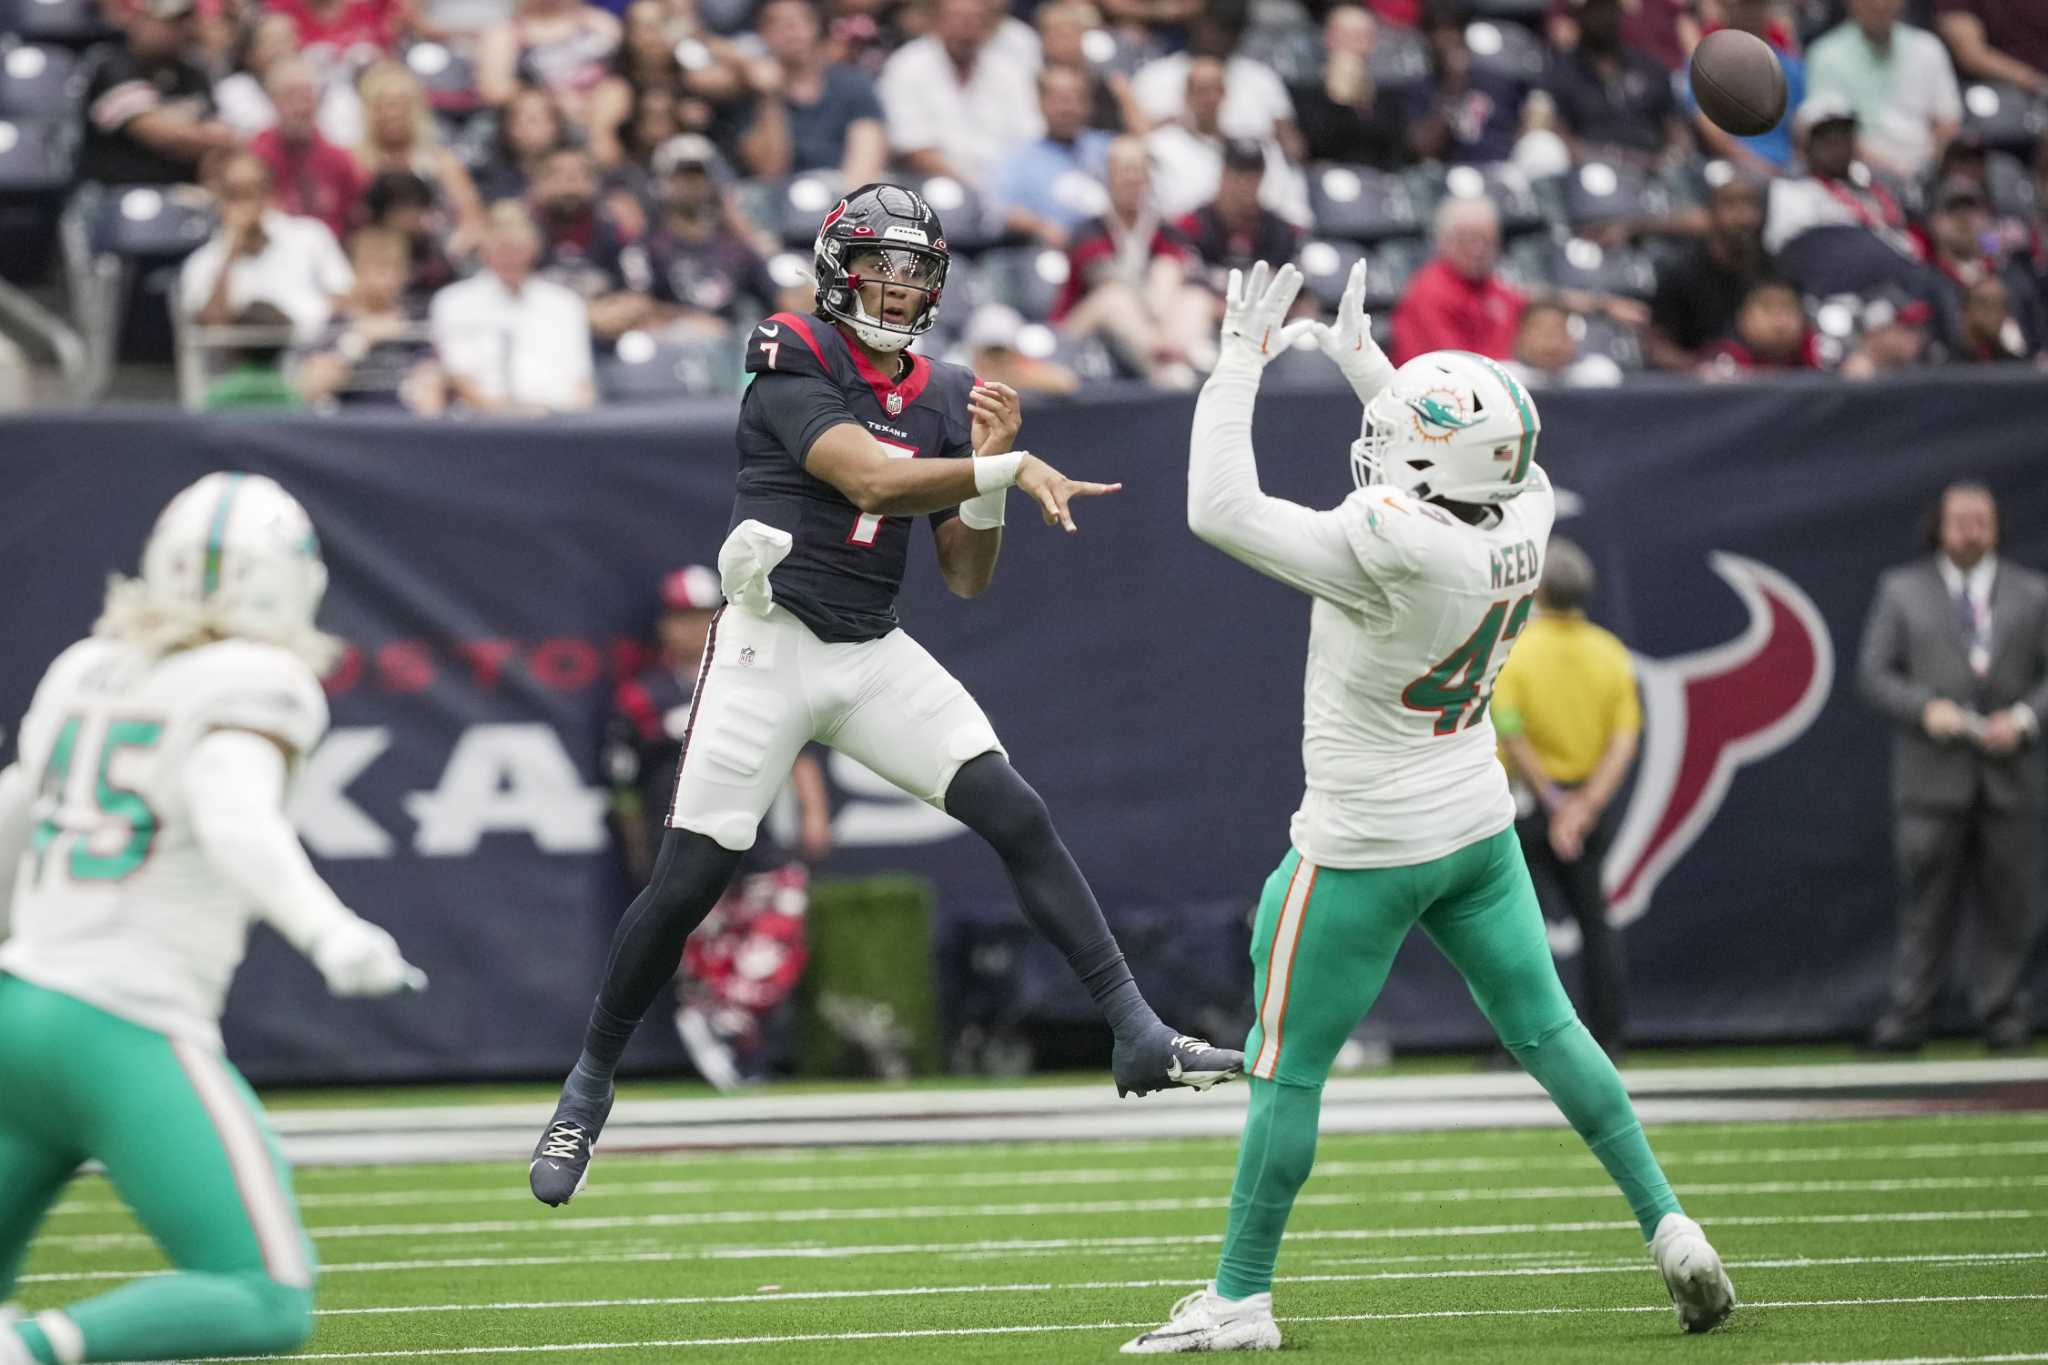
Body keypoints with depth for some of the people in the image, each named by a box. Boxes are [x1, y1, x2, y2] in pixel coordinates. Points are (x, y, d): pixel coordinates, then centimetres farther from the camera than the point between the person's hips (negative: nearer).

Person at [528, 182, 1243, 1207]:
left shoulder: (944, 400, 9)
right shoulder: (794, 364, -9)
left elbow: (967, 578, 8)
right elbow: (871, 479, -25)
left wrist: (986, 470, -8)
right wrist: (1008, 468, -33)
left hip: (876, 658, 5)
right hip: (771, 646, -5)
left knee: (1017, 816, -10)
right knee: (686, 883, -4)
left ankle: (1138, 1038, -10)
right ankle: (589, 1087, 14)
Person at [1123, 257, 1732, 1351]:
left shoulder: (1391, 547, -31)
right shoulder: (1523, 516, -10)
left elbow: (1219, 511, -27)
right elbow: (1443, 477, 15)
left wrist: (1241, 363, -19)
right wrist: (1355, 357, 17)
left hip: (1367, 845, -7)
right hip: (1478, 826, 7)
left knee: (1287, 1066, 4)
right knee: (1545, 1028, 17)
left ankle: (1239, 1300, 12)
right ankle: (1670, 1232, 17)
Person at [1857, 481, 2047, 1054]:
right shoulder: (1901, 590, 8)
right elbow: (1873, 673, 4)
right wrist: (1924, 709, -12)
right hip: (1932, 775, -1)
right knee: (1926, 901, -3)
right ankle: (1907, 1015, 0)